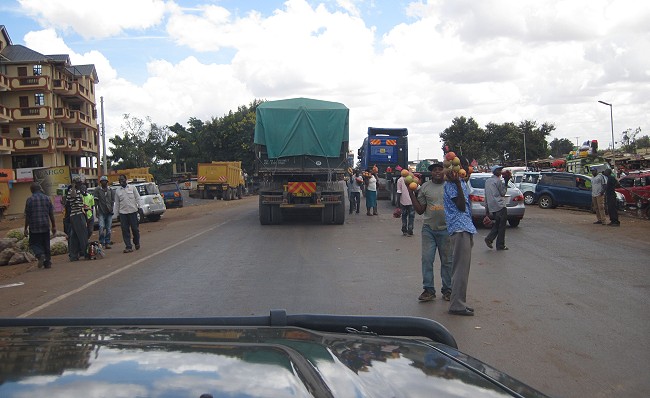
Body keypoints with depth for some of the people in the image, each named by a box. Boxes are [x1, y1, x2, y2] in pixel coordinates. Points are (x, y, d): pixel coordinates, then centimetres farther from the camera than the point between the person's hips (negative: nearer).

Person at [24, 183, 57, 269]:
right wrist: (54, 226, 12)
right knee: (46, 244, 11)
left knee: (34, 244, 7)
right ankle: (48, 262, 11)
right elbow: (51, 214, 5)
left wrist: (26, 228, 2)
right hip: (45, 226, 3)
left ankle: (40, 255, -19)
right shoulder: (47, 198, 3)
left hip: (34, 226, -3)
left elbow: (27, 216, -5)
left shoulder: (30, 200, -6)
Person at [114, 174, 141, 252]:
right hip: (122, 212, 2)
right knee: (125, 230, -3)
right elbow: (117, 202, 13)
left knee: (135, 228, 2)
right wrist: (118, 212, 9)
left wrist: (138, 206, 0)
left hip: (133, 211, -1)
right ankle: (129, 247, -1)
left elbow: (137, 198, 6)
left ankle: (137, 243, 25)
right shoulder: (117, 190, 9)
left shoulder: (132, 187, 5)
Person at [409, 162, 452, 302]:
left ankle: (447, 290, 16)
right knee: (427, 259, -1)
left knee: (447, 261, 6)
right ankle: (428, 289, 7)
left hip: (446, 229, -2)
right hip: (428, 228, 2)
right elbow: (420, 210, 8)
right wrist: (411, 194, 0)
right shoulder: (425, 187, 7)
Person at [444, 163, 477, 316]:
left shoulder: (462, 182, 19)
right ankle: (457, 305, -5)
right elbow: (461, 206, -19)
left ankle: (459, 302, 20)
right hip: (459, 229, -10)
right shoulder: (450, 184, -9)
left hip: (466, 228, 10)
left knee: (463, 267, 13)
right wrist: (458, 183, -26)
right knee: (461, 268, -9)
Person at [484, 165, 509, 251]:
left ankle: (489, 238, 0)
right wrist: (506, 183, 2)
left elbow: (486, 196, 16)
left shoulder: (487, 181, 14)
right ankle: (500, 245, 1)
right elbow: (503, 193, -4)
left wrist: (486, 209, 20)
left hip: (491, 207, 8)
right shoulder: (498, 181, -10)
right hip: (500, 205, -8)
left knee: (496, 224, 17)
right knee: (502, 226, -1)